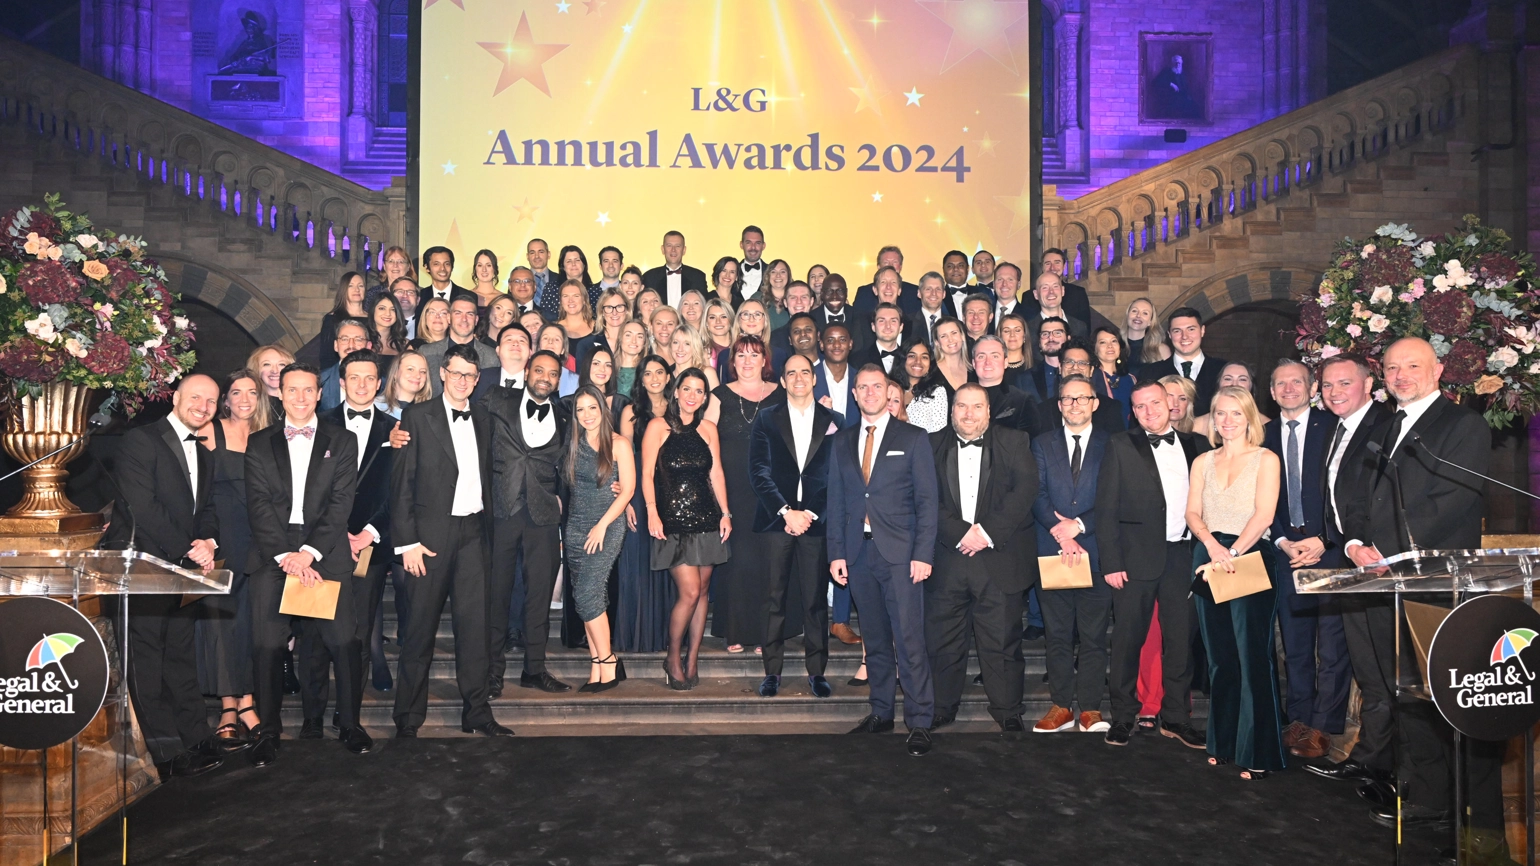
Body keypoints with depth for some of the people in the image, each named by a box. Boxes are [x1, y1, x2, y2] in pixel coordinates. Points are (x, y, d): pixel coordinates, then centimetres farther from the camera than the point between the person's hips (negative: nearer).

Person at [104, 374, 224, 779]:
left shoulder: (204, 455, 18)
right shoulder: (140, 441, -7)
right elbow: (142, 507, -15)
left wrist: (208, 541, -5)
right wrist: (188, 549, -16)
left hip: (183, 569, 7)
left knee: (182, 658, 10)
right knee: (146, 660, -3)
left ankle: (197, 742, 14)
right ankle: (169, 753, 0)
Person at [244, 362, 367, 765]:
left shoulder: (342, 441, 9)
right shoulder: (259, 444, 12)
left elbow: (341, 504, 0)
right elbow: (259, 505, 2)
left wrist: (309, 552, -11)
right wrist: (286, 556, -10)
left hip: (326, 554, -1)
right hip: (273, 555, 1)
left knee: (344, 641, -5)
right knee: (267, 645, -3)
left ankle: (350, 724, 8)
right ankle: (267, 731, 8)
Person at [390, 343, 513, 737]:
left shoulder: (483, 417, 12)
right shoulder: (418, 416, -2)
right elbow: (402, 482, -5)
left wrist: (487, 520, 5)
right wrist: (407, 541, -10)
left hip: (472, 531, 4)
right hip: (431, 533, -4)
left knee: (475, 623, 5)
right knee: (420, 627, 2)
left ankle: (476, 712, 13)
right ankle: (408, 718, 12)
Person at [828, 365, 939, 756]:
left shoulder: (913, 438, 3)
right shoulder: (842, 442, 14)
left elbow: (927, 501, -1)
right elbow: (836, 501, 13)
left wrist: (923, 554, -9)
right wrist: (836, 553, 5)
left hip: (900, 552, -4)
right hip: (859, 552, 4)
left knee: (909, 639, -6)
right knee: (874, 639, 10)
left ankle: (919, 722, 0)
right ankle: (881, 713, 21)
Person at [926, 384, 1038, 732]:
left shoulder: (1014, 443, 7)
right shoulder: (932, 446, 8)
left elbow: (1025, 489, -4)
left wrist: (988, 533, -13)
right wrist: (961, 534, -13)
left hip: (1000, 559, -1)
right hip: (946, 560, 1)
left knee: (1003, 642, 2)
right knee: (942, 643, 5)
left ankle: (1008, 714, 16)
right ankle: (941, 711, 19)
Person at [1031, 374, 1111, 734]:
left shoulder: (1111, 445, 6)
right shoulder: (1043, 444, 11)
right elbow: (1038, 497, 1)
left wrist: (1078, 525, -13)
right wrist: (1059, 530, -14)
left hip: (1095, 553, -1)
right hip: (1053, 553, 2)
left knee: (1093, 636, 2)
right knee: (1058, 636, 6)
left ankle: (1090, 710, 9)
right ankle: (1061, 707, 12)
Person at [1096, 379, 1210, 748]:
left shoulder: (1195, 446, 10)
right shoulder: (1121, 446, 2)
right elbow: (1106, 508, -2)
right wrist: (1111, 562, -8)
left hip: (1184, 555, 3)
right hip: (1137, 557, -2)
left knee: (1182, 638, 7)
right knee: (1128, 638, 3)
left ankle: (1176, 717, 20)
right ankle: (1123, 716, 16)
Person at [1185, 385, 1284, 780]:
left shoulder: (1265, 460, 2)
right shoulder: (1203, 462, 14)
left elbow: (1263, 515, -8)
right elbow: (1192, 513, 5)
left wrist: (1233, 552, -19)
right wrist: (1212, 545, -14)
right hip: (1209, 561, 4)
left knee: (1252, 656, -6)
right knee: (1219, 657, 9)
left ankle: (1257, 753, 0)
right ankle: (1223, 743, 17)